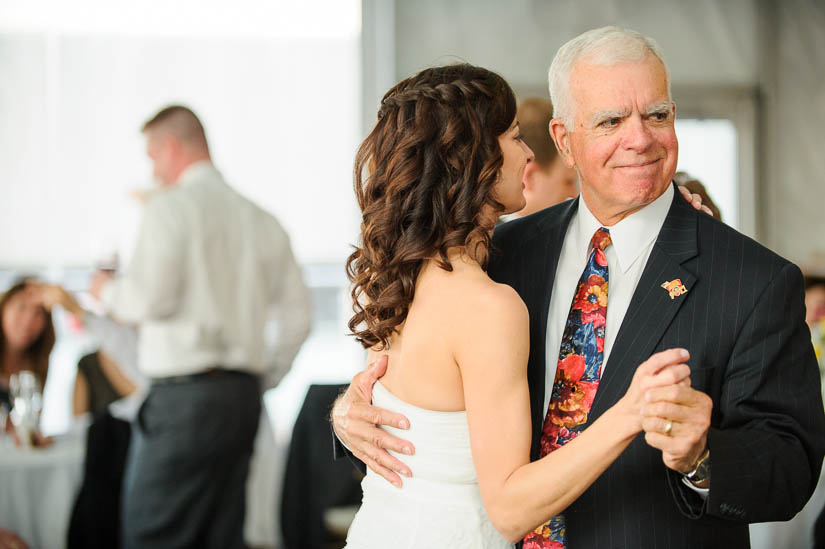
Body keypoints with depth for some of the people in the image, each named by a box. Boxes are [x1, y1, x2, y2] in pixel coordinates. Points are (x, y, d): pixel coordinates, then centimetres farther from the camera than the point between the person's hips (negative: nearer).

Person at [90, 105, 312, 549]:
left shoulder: (170, 208, -6)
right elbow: (296, 316, 11)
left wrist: (109, 292, 5)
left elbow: (150, 297, -16)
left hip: (184, 397, -7)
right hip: (244, 396, 7)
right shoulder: (261, 220, 13)